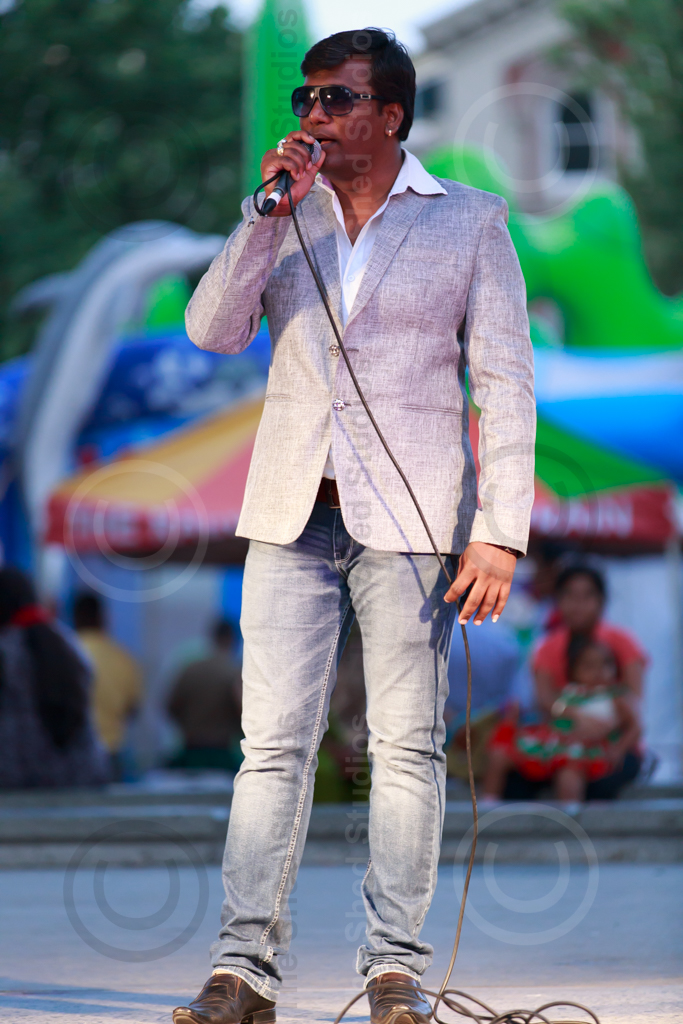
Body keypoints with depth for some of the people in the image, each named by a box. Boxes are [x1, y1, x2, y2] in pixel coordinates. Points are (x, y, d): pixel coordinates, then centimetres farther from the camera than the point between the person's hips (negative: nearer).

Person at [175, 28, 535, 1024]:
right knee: (274, 745, -3)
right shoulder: (284, 219, 13)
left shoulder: (470, 221, 3)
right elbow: (212, 329, 0)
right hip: (294, 517, 3)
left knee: (407, 747, -1)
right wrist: (272, 210, -9)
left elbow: (507, 383, 0)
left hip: (410, 520, -3)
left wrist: (499, 534, -9)